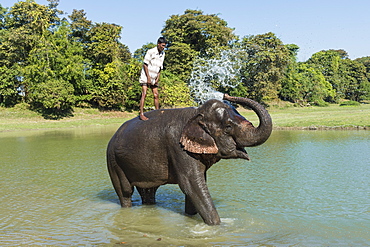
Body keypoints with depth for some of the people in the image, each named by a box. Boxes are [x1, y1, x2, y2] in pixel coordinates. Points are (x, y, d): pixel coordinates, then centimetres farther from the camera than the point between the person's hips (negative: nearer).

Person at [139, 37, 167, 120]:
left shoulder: (162, 54, 8)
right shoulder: (151, 51, -12)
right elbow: (145, 65, -12)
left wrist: (157, 79, 3)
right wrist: (148, 78, -15)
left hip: (153, 78, 6)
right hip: (146, 76, -6)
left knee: (156, 95, 5)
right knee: (144, 94, -11)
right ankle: (141, 113, -12)